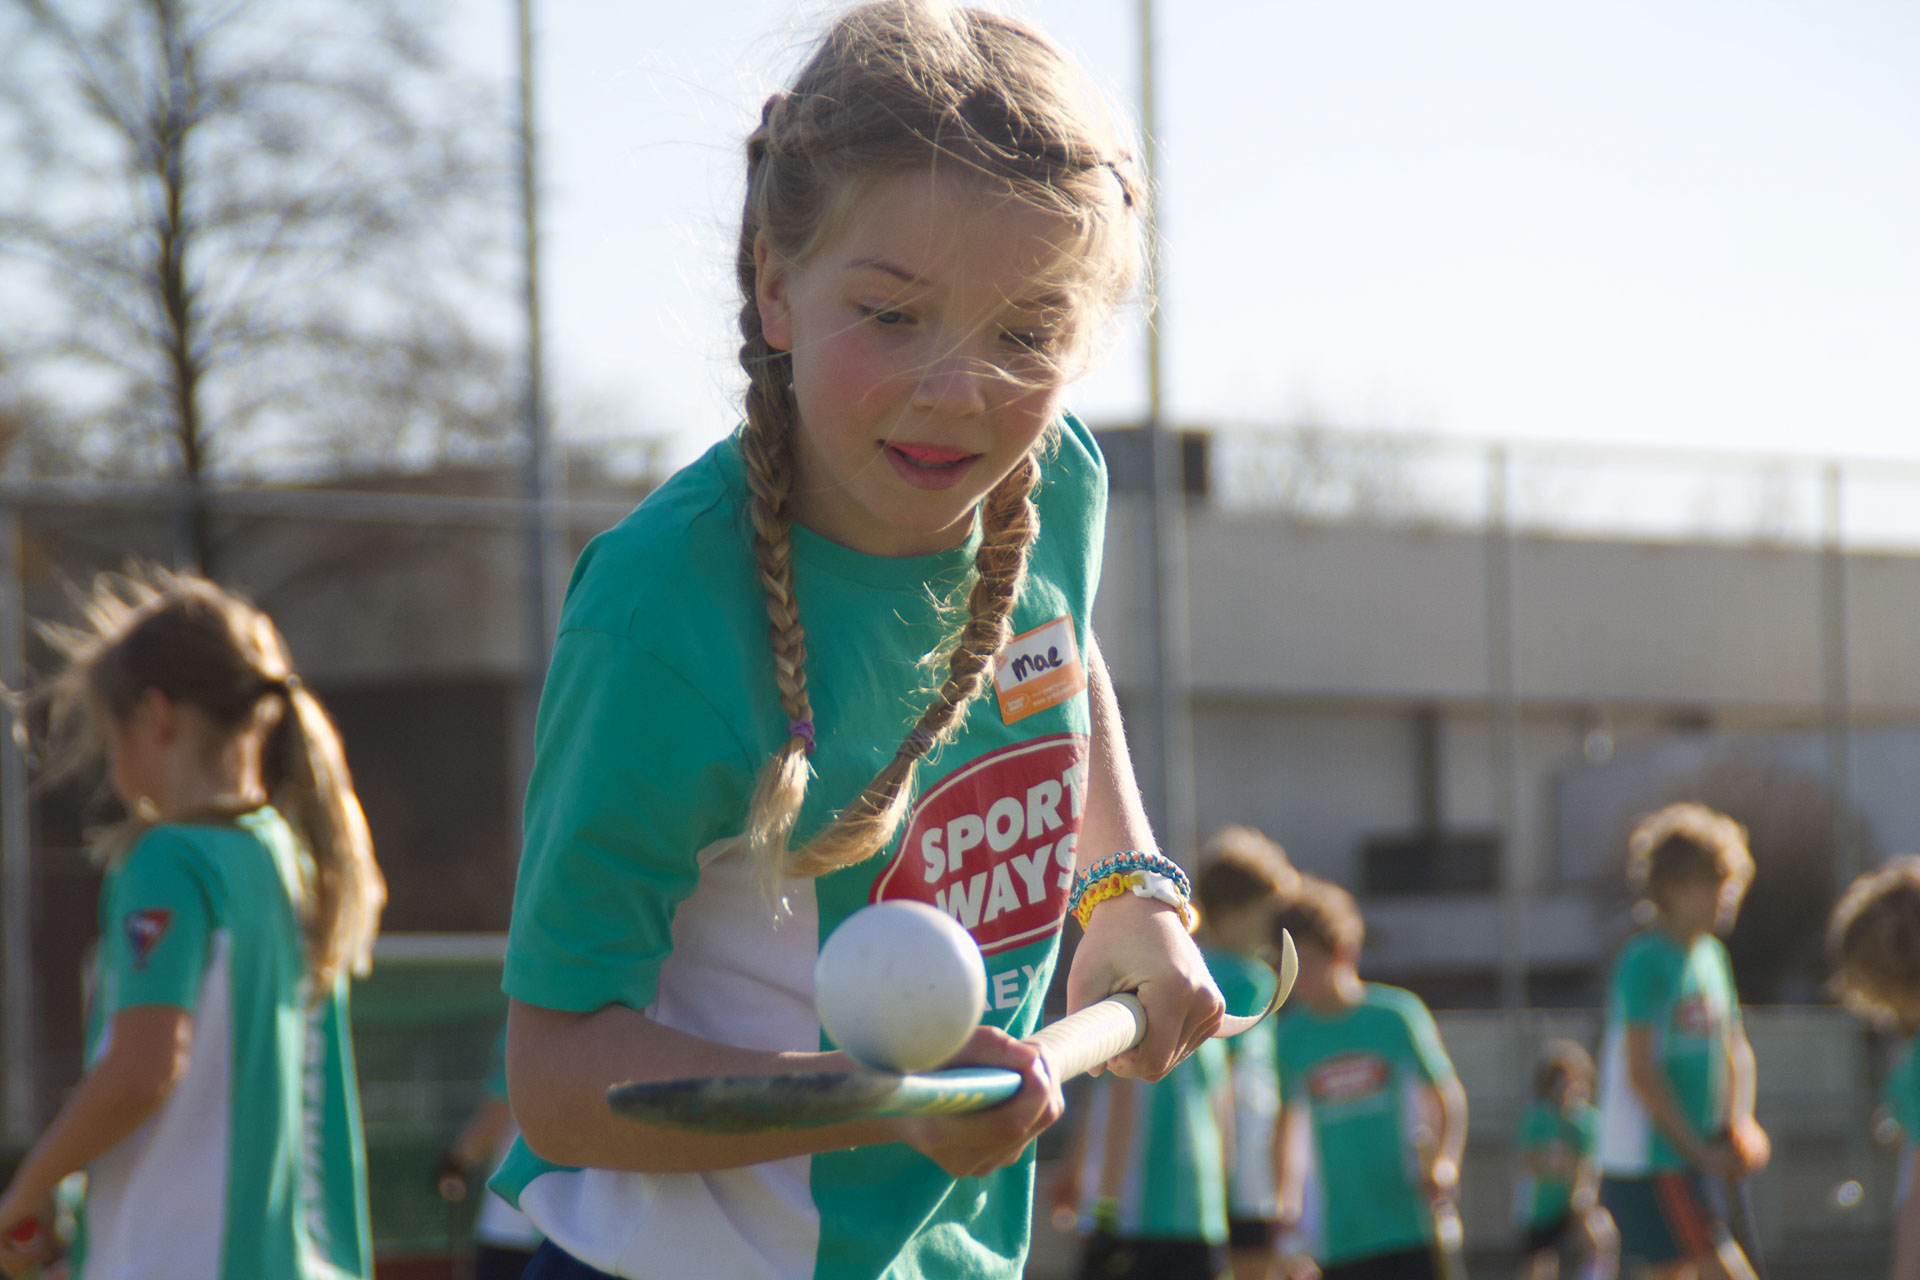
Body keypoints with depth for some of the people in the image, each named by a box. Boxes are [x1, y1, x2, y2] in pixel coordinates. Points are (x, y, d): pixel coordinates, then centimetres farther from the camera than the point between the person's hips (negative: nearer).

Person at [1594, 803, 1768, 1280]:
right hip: (1652, 1163, -9)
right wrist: (1700, 1151, -16)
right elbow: (1641, 1074, -17)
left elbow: (1736, 1052, 21)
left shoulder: (1712, 955, 13)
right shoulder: (1644, 961, -13)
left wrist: (1740, 1124, 3)